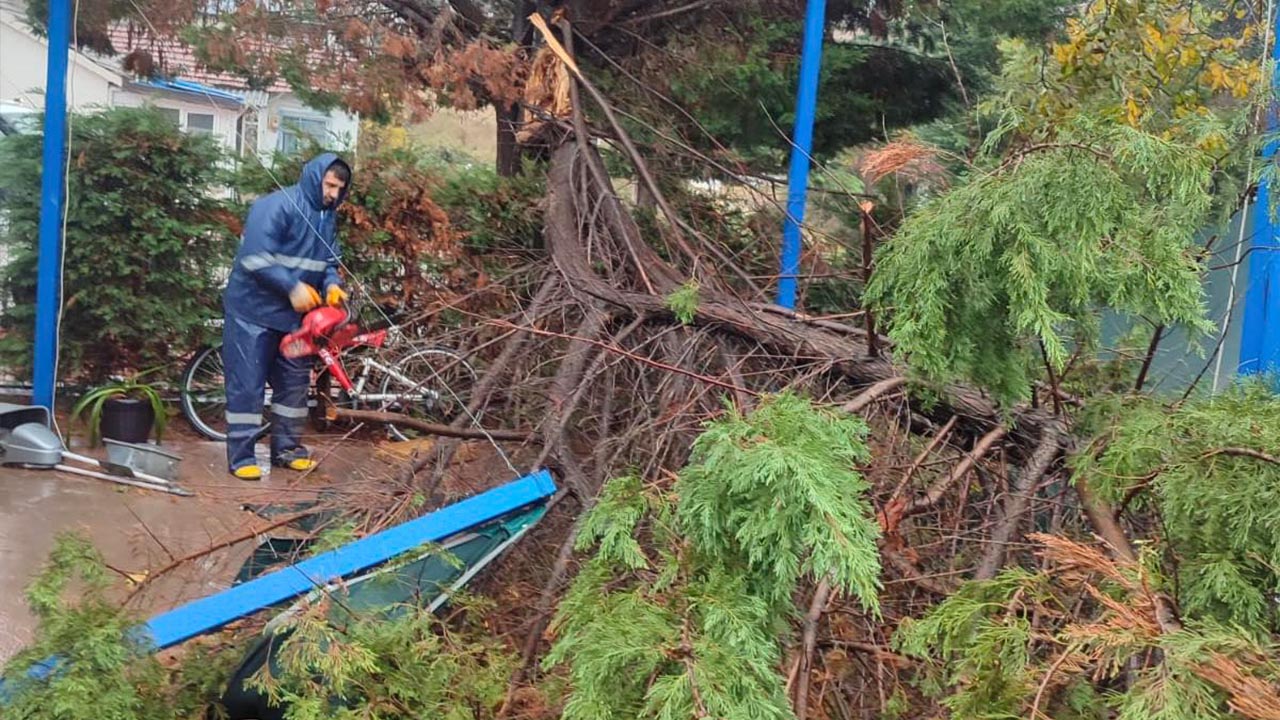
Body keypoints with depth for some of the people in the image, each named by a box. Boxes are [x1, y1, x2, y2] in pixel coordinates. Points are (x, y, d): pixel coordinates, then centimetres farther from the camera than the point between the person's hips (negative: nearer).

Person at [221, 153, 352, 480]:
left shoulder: (327, 217, 6)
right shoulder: (277, 206, -19)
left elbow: (329, 260, 14)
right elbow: (255, 257, -25)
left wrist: (332, 285, -8)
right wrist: (293, 287, -26)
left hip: (295, 314, 8)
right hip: (254, 310, -8)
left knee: (294, 381, 12)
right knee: (247, 383, -3)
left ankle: (287, 448, 24)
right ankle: (241, 456, 3)